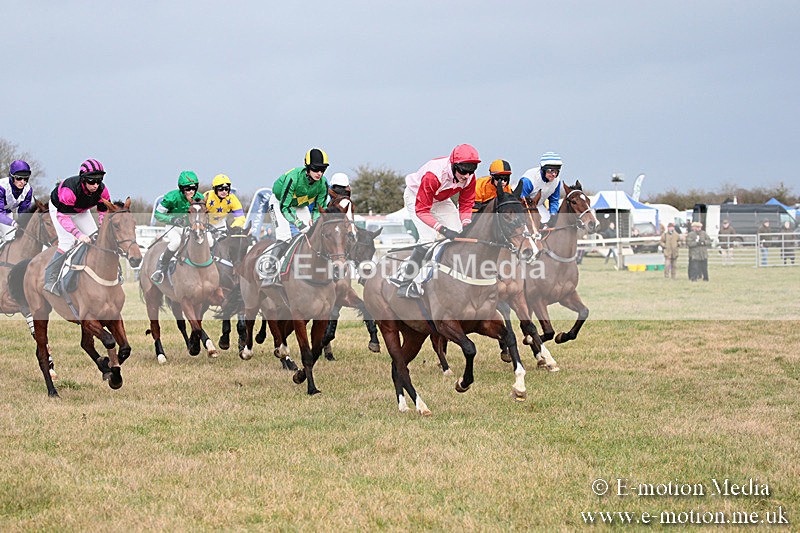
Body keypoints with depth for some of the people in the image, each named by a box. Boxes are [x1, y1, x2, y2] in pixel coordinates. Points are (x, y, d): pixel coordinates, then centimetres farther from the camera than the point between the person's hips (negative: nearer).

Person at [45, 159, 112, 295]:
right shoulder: (70, 190, -44)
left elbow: (104, 212, -12)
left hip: (81, 211, 6)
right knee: (67, 242, -21)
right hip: (59, 208, -6)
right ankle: (50, 280, -16)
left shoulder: (102, 190, -27)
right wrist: (79, 234, -50)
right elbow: (62, 216, -41)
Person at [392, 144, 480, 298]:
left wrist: (466, 224, -29)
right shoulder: (433, 175, -42)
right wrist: (442, 229, -48)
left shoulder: (470, 177, -23)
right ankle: (405, 282, -15)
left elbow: (466, 204, -9)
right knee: (428, 238, -23)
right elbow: (421, 210, -38)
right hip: (416, 197, -6)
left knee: (458, 235, -10)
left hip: (440, 200, 6)